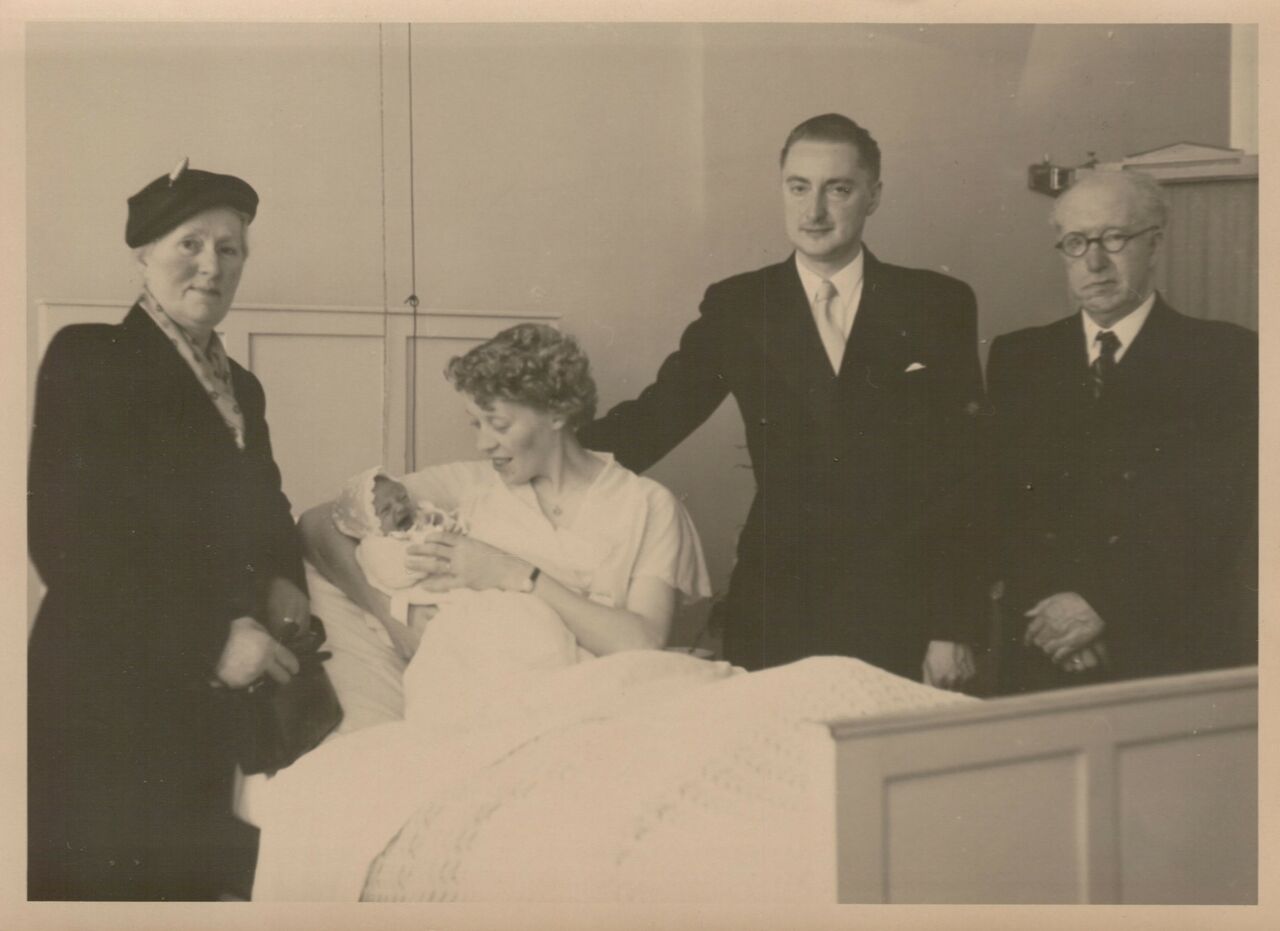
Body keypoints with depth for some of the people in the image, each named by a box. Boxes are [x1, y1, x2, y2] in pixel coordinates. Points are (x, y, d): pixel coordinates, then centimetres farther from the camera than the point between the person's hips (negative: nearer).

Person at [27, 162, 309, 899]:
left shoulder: (242, 386, 14)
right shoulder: (88, 358, -9)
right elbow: (65, 539, -17)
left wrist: (282, 581, -3)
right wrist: (208, 640, -18)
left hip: (215, 691, 7)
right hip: (111, 689, -6)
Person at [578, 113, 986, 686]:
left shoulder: (938, 306, 3)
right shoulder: (736, 308, 6)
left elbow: (967, 476, 2)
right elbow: (656, 417, 2)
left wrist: (955, 628, -3)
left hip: (904, 617, 0)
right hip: (777, 612, 1)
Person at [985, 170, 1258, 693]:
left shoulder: (1228, 359, -1)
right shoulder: (1017, 359, 9)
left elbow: (1221, 518, -9)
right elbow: (997, 504, 3)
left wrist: (1102, 605, -16)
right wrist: (1053, 604, -12)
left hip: (1174, 655, -2)